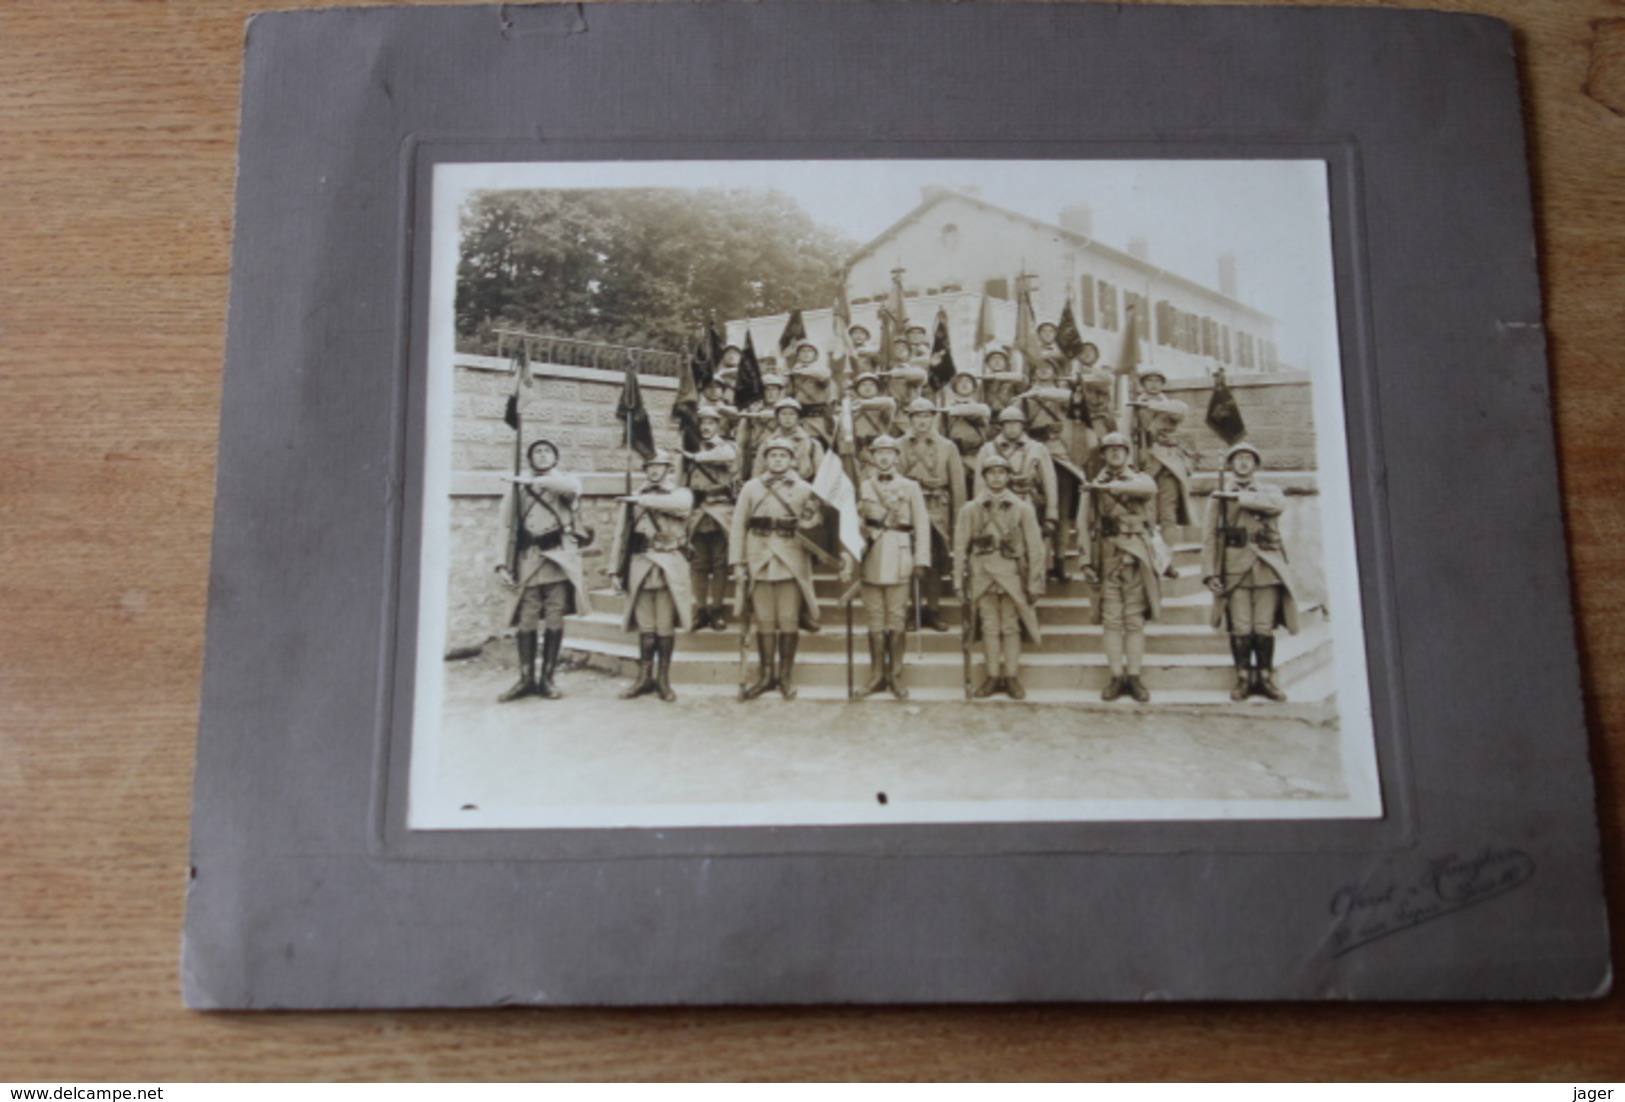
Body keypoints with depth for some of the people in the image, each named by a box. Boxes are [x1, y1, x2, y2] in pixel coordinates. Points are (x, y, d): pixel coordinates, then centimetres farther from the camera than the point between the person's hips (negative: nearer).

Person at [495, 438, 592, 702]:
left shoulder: (565, 479, 10)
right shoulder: (519, 487, 15)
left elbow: (573, 486, -17)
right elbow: (507, 524, 11)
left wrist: (534, 481, -18)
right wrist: (504, 561, 0)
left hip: (558, 558, -1)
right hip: (528, 559, 1)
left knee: (554, 620, -1)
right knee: (526, 621, -2)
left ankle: (548, 678, 6)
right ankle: (526, 679, 4)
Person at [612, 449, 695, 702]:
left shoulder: (681, 493, 6)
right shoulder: (633, 499, 15)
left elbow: (677, 503, -20)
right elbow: (623, 535, 14)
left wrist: (640, 500, -17)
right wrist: (618, 570, 9)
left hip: (669, 568, -2)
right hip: (640, 566, 2)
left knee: (666, 627, -1)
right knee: (645, 626, 4)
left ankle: (663, 678, 8)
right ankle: (644, 677, 11)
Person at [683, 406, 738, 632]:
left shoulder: (728, 446, 8)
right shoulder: (691, 448, 17)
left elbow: (726, 455, -18)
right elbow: (684, 482, 16)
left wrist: (696, 456, -13)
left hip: (722, 512, -2)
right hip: (697, 512, 3)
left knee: (720, 562, -1)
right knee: (699, 563, 2)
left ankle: (717, 609, 4)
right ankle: (701, 609, 7)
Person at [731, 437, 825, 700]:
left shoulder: (804, 489, 9)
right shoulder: (751, 488, 9)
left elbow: (816, 522, 7)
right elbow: (738, 526, 6)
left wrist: (806, 523, -16)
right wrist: (737, 562, -1)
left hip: (792, 562, -1)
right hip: (760, 560, 1)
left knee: (789, 621, -1)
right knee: (764, 621, 3)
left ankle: (786, 675, 11)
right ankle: (767, 675, 13)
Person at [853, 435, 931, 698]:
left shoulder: (910, 487, 6)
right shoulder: (862, 488, 10)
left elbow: (922, 525, 2)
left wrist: (921, 560, -4)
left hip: (899, 558, -1)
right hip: (871, 558, 2)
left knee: (897, 619, -1)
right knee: (875, 619, 4)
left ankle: (896, 676, 7)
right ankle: (877, 676, 10)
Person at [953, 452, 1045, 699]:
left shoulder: (1023, 509, 5)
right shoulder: (970, 510, 6)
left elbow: (1035, 548, 4)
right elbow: (960, 547, 7)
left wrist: (1035, 583, 0)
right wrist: (961, 581, 3)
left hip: (1012, 576, -1)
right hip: (982, 575, 1)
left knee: (1011, 627, 2)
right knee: (989, 627, 3)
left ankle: (1012, 678, 9)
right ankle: (993, 676, 10)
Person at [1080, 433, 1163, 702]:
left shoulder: (1139, 479, 7)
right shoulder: (1094, 487, 12)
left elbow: (1149, 489, -19)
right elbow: (1087, 527, 8)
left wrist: (1111, 487, -20)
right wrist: (1087, 562, 0)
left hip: (1135, 558, -1)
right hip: (1107, 558, 1)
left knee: (1135, 620, 1)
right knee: (1111, 621, 1)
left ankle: (1134, 677, 5)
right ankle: (1115, 677, 6)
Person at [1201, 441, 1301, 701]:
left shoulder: (1270, 491, 16)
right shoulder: (1219, 497, 13)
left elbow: (1277, 504, -10)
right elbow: (1209, 536, 5)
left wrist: (1239, 497, -9)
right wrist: (1209, 572, -6)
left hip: (1267, 567, 1)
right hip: (1235, 567, -1)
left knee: (1265, 627, -1)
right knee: (1240, 628, -6)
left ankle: (1265, 678, 7)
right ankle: (1244, 679, 2)